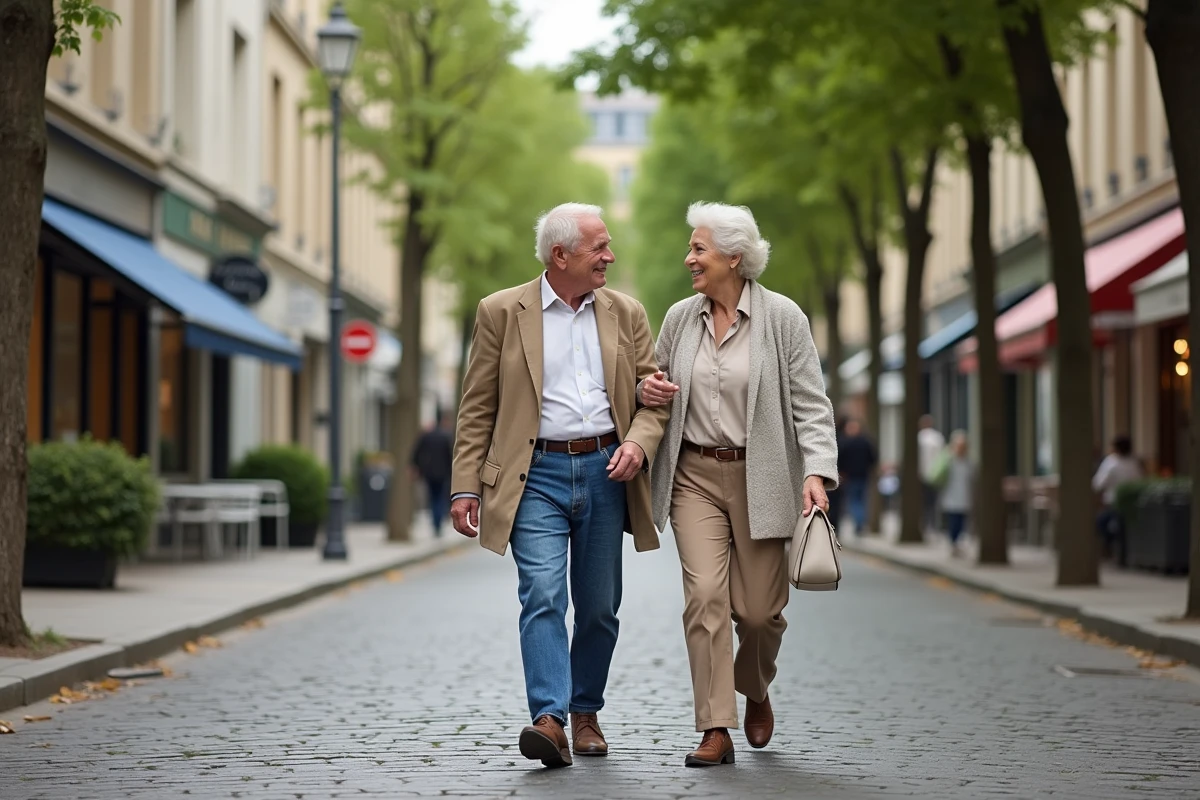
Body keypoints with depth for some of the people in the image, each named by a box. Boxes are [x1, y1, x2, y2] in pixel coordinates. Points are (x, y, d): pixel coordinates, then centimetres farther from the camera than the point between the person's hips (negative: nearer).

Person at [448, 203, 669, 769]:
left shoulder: (626, 314, 10)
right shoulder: (502, 313, 1)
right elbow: (477, 409, 2)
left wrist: (638, 443, -10)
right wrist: (465, 487, -4)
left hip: (605, 472, 3)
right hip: (537, 474, -3)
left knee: (599, 606, 9)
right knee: (542, 595, -16)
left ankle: (585, 711, 25)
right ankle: (548, 720, -22)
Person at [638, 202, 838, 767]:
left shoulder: (782, 317, -4)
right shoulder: (680, 318, 7)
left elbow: (810, 403, -6)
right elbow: (659, 386, 22)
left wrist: (817, 472, -18)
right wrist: (649, 391, -2)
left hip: (760, 479, -2)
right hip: (695, 475, 3)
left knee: (759, 609, 1)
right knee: (704, 594, -11)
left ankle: (755, 691, 33)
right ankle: (715, 730, -8)